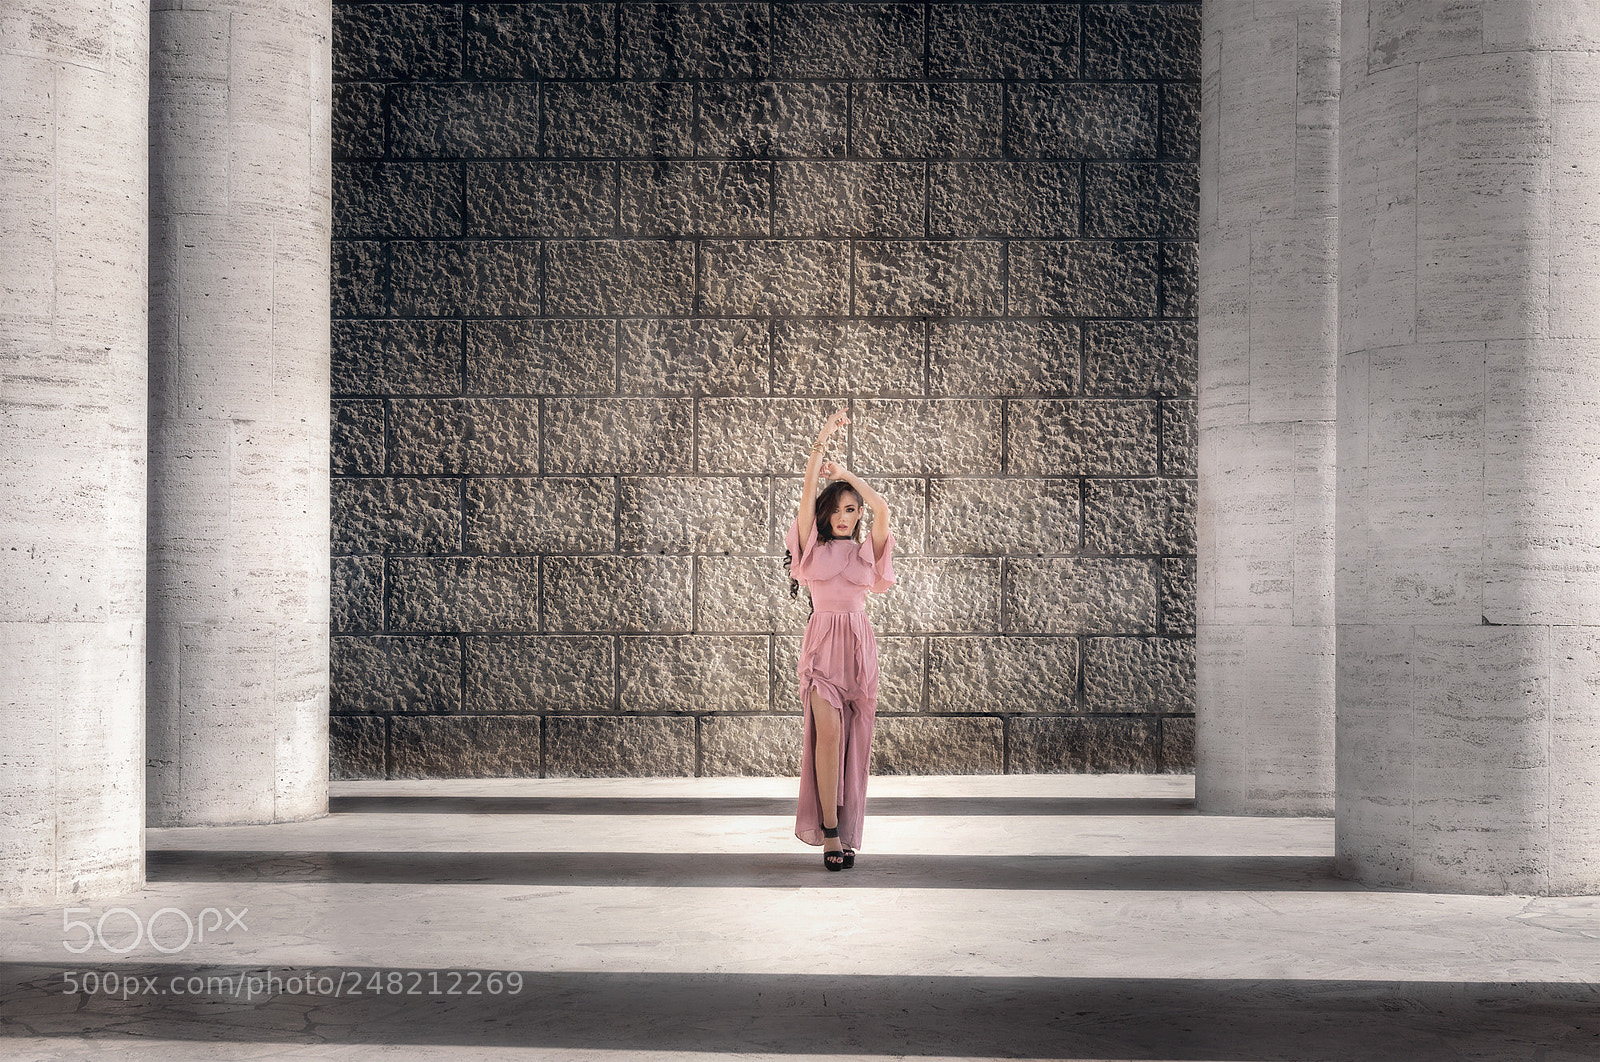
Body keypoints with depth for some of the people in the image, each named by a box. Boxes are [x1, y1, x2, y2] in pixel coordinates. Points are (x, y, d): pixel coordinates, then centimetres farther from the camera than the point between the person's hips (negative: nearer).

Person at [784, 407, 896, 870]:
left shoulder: (867, 550, 11)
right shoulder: (813, 547, 8)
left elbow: (882, 509, -4)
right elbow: (808, 491, -1)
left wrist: (844, 474, 4)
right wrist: (824, 438, -2)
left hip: (859, 644, 2)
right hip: (822, 642, -2)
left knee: (853, 741, 1)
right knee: (828, 732, -17)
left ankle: (846, 834, 7)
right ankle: (829, 834, -16)